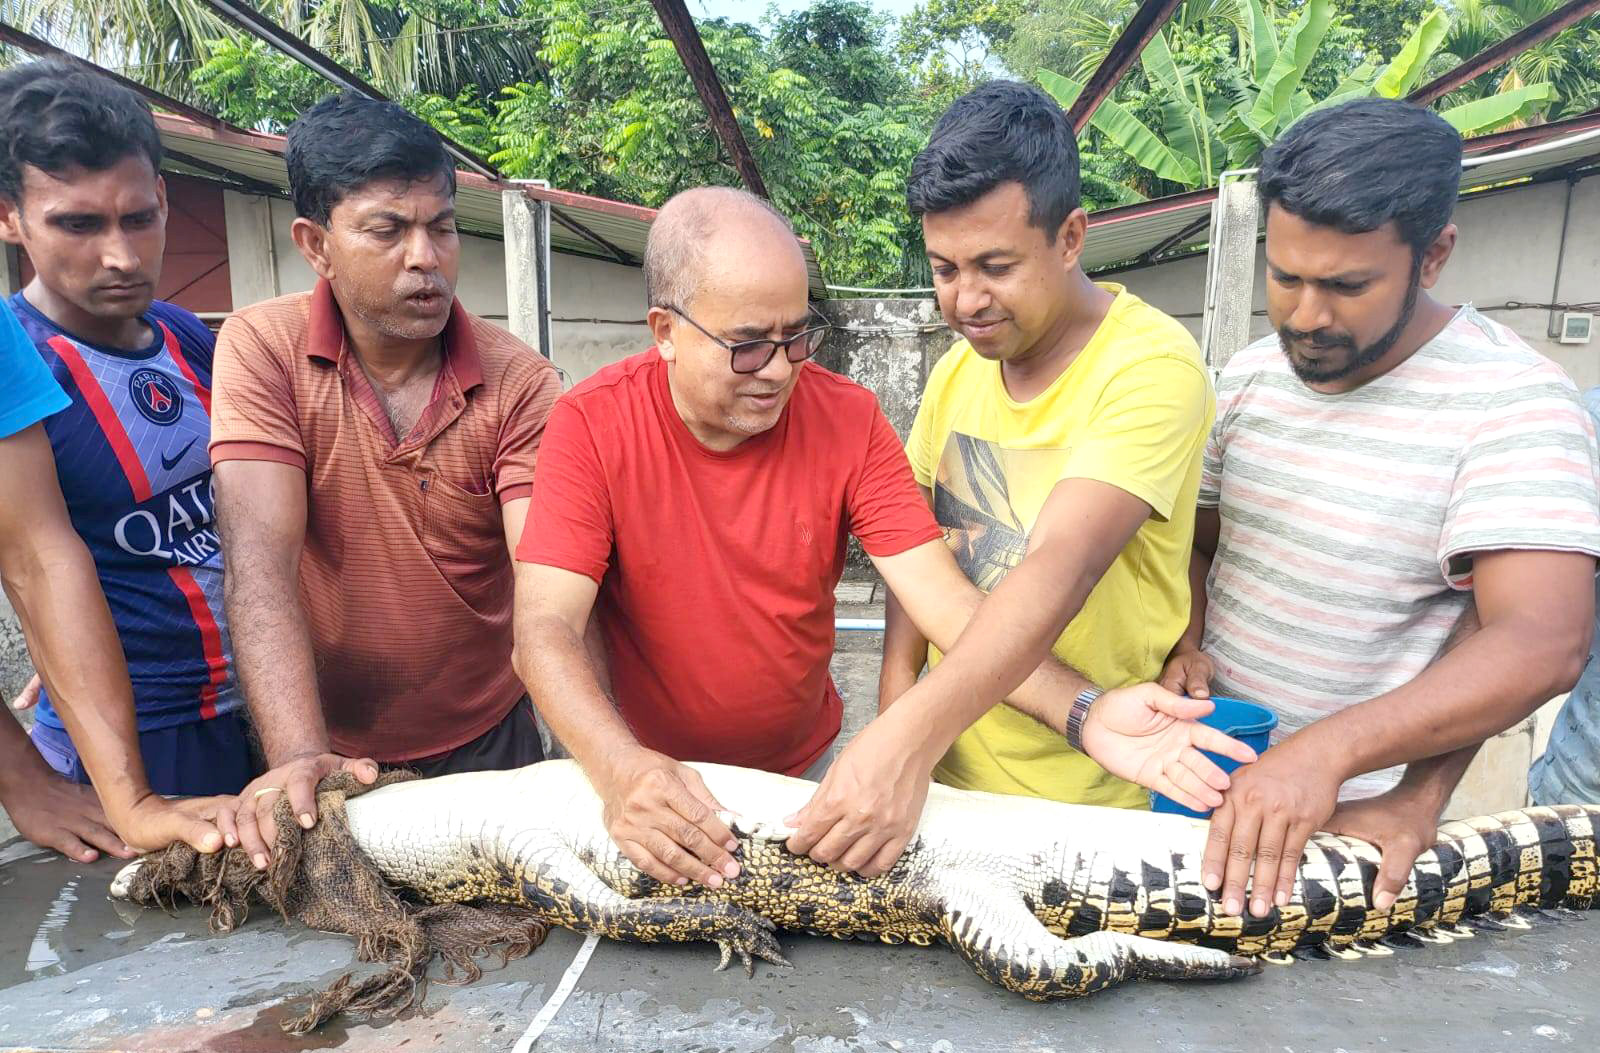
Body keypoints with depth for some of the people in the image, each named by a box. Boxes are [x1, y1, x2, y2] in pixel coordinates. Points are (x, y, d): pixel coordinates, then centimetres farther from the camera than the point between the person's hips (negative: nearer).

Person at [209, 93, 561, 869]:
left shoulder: (520, 382, -14)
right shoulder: (263, 349, -13)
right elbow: (260, 559, -23)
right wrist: (298, 757, -35)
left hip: (485, 741, 1)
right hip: (327, 748, 0)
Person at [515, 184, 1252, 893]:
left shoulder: (849, 422, -13)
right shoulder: (591, 425, -17)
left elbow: (945, 601, -19)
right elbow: (545, 630, -24)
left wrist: (1083, 713, -34)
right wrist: (622, 771, -42)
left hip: (808, 773, 2)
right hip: (650, 774, -1)